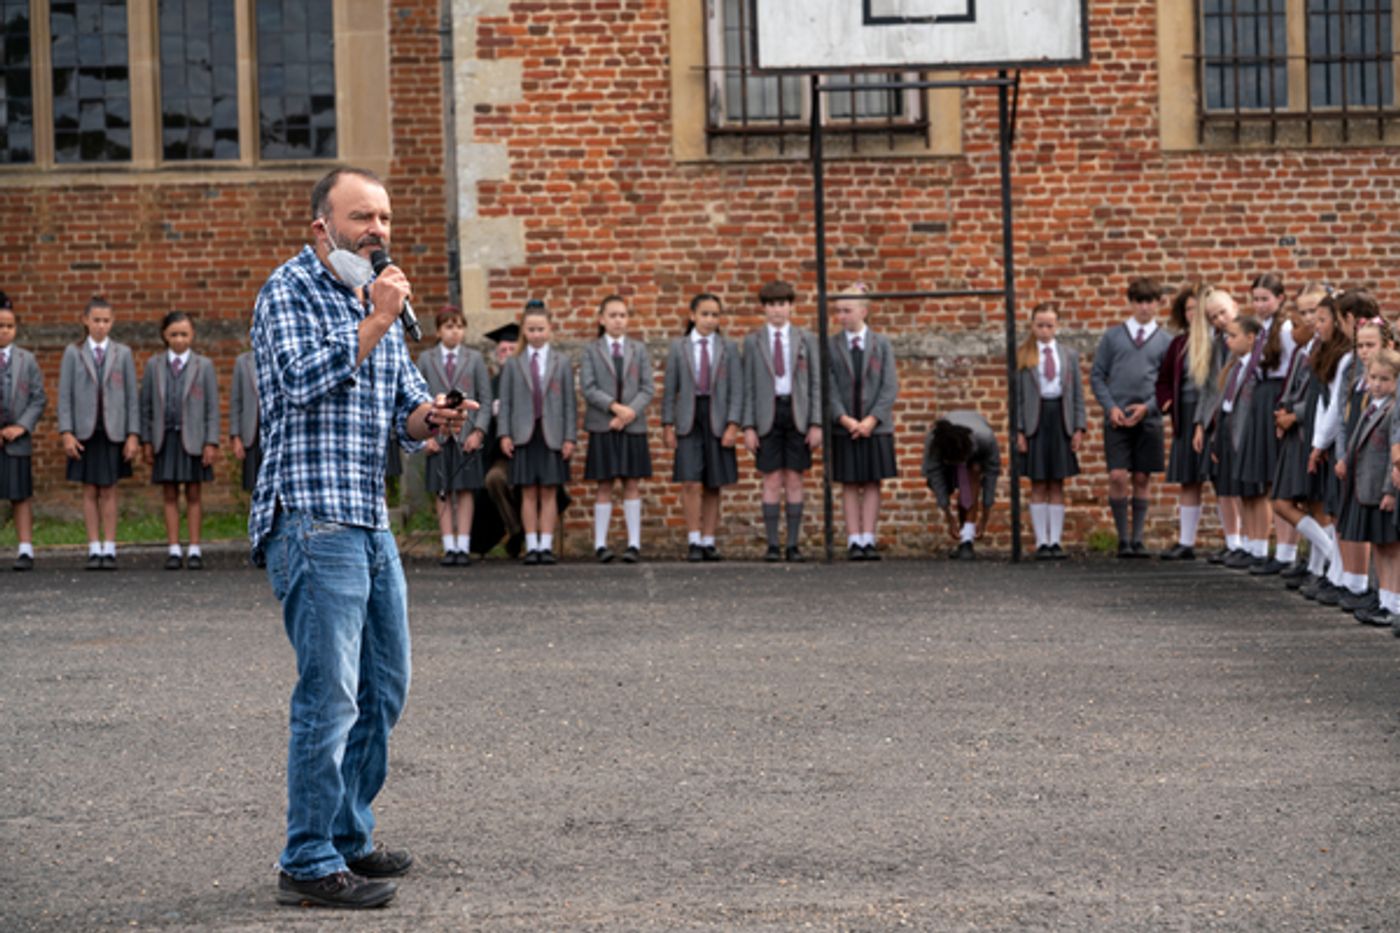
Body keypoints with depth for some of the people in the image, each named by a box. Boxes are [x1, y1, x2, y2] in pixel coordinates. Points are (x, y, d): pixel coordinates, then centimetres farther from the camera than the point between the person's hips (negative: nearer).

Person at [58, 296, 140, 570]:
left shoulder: (123, 353, 5)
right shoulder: (73, 353, 4)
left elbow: (132, 396, 3)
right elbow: (64, 396, 2)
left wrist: (133, 435, -3)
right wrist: (66, 433, -7)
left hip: (113, 432, 0)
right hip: (84, 432, 0)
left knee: (108, 491, 2)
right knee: (90, 491, 3)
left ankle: (109, 550, 5)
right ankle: (94, 550, 7)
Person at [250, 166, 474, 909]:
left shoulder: (375, 299, 19)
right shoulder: (290, 290, -6)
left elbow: (404, 401, 19)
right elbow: (302, 381, -20)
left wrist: (428, 417, -3)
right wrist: (374, 323, -18)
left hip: (370, 520, 9)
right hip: (313, 518, -9)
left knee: (384, 689, 14)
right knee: (330, 698, -11)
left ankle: (350, 836, 25)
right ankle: (309, 865, -6)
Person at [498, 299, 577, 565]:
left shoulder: (562, 363, 6)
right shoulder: (513, 364, 6)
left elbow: (569, 403, 5)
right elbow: (505, 402, 5)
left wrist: (570, 436, -2)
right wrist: (504, 434, -4)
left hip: (552, 435, 0)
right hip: (524, 435, 0)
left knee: (549, 493, 2)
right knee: (528, 494, 2)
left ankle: (546, 545, 5)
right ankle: (531, 546, 5)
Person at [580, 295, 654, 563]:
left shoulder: (639, 350, 10)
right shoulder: (591, 351, 5)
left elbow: (648, 388, 3)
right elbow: (587, 388, -5)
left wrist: (630, 412, -12)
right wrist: (615, 407, -16)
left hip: (633, 426, 1)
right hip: (602, 427, -1)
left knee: (632, 485, 2)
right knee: (604, 486, 1)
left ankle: (634, 543, 4)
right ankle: (600, 543, 4)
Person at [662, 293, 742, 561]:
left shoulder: (728, 348, 6)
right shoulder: (679, 347, 6)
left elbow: (737, 390, 2)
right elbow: (669, 389, 7)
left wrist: (733, 425, -7)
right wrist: (667, 425, 1)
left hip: (717, 420, 1)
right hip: (689, 420, -1)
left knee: (713, 486, 3)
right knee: (691, 483, -12)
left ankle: (708, 541, 10)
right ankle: (693, 541, -7)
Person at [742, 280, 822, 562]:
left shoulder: (805, 340, 7)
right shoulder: (753, 341, 6)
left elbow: (815, 384, 6)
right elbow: (748, 387, 4)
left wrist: (816, 423, -2)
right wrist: (748, 426, -3)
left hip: (797, 414, 1)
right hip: (767, 414, -1)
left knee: (794, 481, 2)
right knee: (772, 481, -2)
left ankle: (793, 545, 5)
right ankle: (772, 545, 1)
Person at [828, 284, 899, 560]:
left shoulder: (881, 344, 3)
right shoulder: (831, 346, 2)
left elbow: (890, 387, -1)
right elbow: (829, 388, -2)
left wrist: (871, 420, -12)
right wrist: (844, 419, -15)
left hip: (875, 426, 0)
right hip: (843, 427, 0)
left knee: (872, 484, 2)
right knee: (850, 485, 2)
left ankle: (868, 540, 5)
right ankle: (854, 541, 4)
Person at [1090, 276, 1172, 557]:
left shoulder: (1165, 341, 8)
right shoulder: (1112, 336, 8)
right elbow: (1097, 376, 6)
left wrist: (1147, 407, -9)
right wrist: (1111, 407, -7)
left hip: (1148, 418, 1)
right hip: (1116, 418, -1)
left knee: (1142, 479, 4)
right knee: (1118, 476, -10)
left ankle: (1137, 539, 12)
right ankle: (1122, 538, 0)